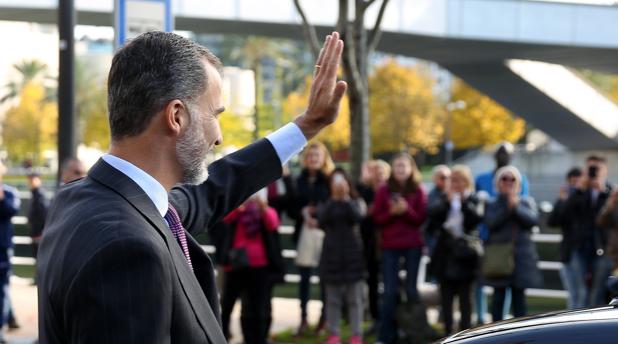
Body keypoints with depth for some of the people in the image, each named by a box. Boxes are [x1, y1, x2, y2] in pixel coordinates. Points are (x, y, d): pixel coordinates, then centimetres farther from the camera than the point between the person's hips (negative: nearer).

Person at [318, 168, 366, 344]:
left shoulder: (355, 202, 5)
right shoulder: (326, 204, 7)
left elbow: (357, 217, -14)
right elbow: (321, 221, -12)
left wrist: (345, 198, -16)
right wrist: (334, 199, -14)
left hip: (352, 253, -1)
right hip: (332, 253, 1)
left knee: (354, 298, 0)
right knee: (332, 299, 4)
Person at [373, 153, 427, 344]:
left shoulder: (418, 191, 4)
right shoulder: (384, 191, 4)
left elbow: (421, 219, 1)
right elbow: (377, 219, 2)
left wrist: (406, 210, -16)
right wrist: (392, 212, -16)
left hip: (413, 246, 0)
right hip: (389, 246, 0)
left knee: (411, 290, 5)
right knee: (390, 291, -3)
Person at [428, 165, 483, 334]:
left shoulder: (473, 200, 3)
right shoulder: (444, 198, 8)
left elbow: (477, 218, -15)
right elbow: (431, 212, -9)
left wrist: (464, 201, -20)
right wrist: (447, 201, -20)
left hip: (464, 255, -2)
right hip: (446, 254, 2)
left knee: (465, 297, 3)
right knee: (446, 296, 5)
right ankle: (448, 332, 11)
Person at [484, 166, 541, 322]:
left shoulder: (526, 202, 11)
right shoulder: (492, 204, 7)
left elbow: (533, 219, -8)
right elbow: (491, 222, -12)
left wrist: (516, 207, -15)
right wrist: (507, 207, -15)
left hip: (521, 255, 1)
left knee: (519, 297, 3)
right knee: (498, 296, 1)